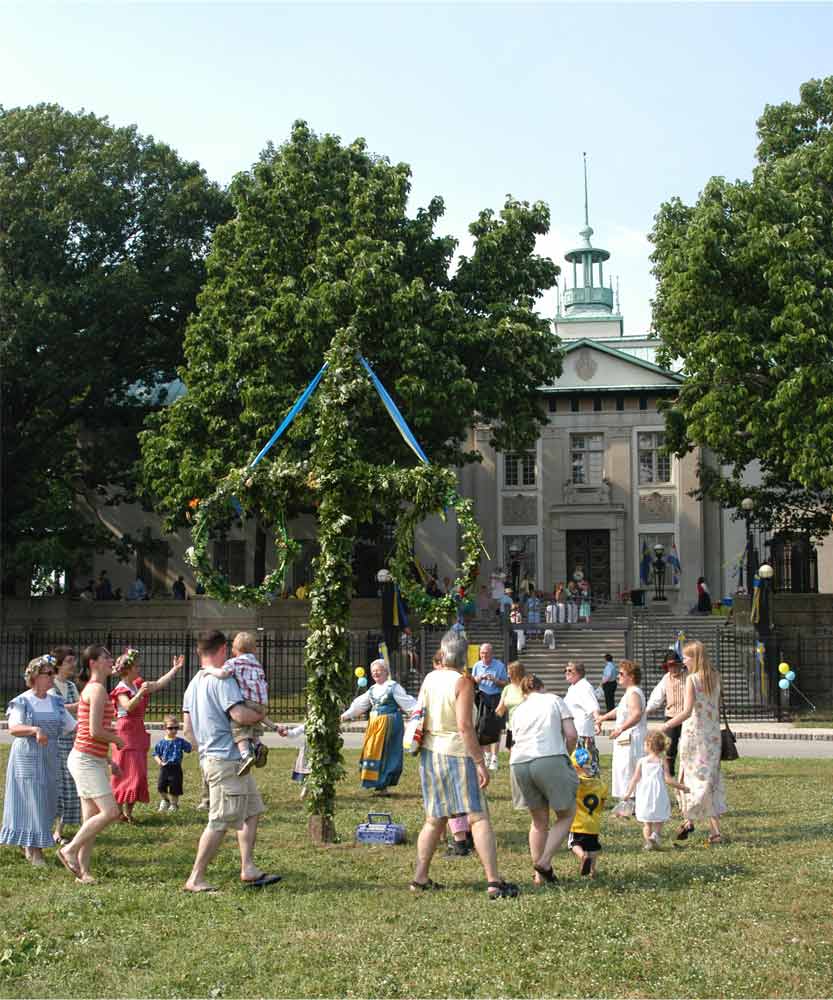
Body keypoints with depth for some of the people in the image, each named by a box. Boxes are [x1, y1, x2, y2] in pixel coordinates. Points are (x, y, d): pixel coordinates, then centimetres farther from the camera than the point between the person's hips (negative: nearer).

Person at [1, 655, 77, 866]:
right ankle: (36, 852, 0)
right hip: (27, 758, -5)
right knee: (31, 803, -5)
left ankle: (26, 843, 27)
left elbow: (73, 726, 11)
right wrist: (34, 730, -36)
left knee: (47, 804, 8)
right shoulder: (21, 702, -6)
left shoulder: (56, 702, 8)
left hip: (50, 759, 5)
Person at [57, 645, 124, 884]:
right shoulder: (97, 689, -13)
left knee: (91, 819, 9)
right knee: (110, 812, -15)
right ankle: (69, 850, -4)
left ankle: (83, 871, 10)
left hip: (94, 760, 10)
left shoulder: (92, 689, 17)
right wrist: (117, 740, -3)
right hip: (86, 760, -10)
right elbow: (95, 730, -21)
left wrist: (108, 762, 21)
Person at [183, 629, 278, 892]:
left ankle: (248, 869, 14)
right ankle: (196, 879, -2)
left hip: (210, 756, 10)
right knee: (220, 821, -6)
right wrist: (260, 713, -7)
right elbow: (239, 715, -26)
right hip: (227, 759, -10)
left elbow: (187, 729, 17)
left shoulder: (194, 683, 15)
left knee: (251, 812, 15)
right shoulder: (222, 680, -14)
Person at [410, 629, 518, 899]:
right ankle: (494, 882, -10)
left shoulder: (430, 678, 5)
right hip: (457, 753, -7)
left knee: (434, 820, 16)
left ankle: (420, 878, 17)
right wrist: (480, 762, -17)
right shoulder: (462, 682, -13)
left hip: (430, 753, 7)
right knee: (479, 818, -6)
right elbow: (465, 726, -19)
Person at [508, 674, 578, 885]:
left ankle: (539, 875, 20)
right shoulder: (555, 700, 16)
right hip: (550, 759, -4)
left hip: (519, 763, 4)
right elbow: (571, 734, 4)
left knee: (539, 820, 20)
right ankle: (544, 861, -3)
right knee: (566, 814, 13)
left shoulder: (519, 710, 26)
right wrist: (566, 757, 21)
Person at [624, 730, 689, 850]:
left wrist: (628, 793, 11)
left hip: (644, 796, 1)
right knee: (659, 822, 10)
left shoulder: (641, 761, -1)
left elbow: (635, 778, 0)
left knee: (646, 823, 11)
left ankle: (647, 843, 0)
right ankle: (655, 835, -15)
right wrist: (681, 787, 3)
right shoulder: (662, 761, -3)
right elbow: (667, 779, -8)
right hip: (659, 795, -1)